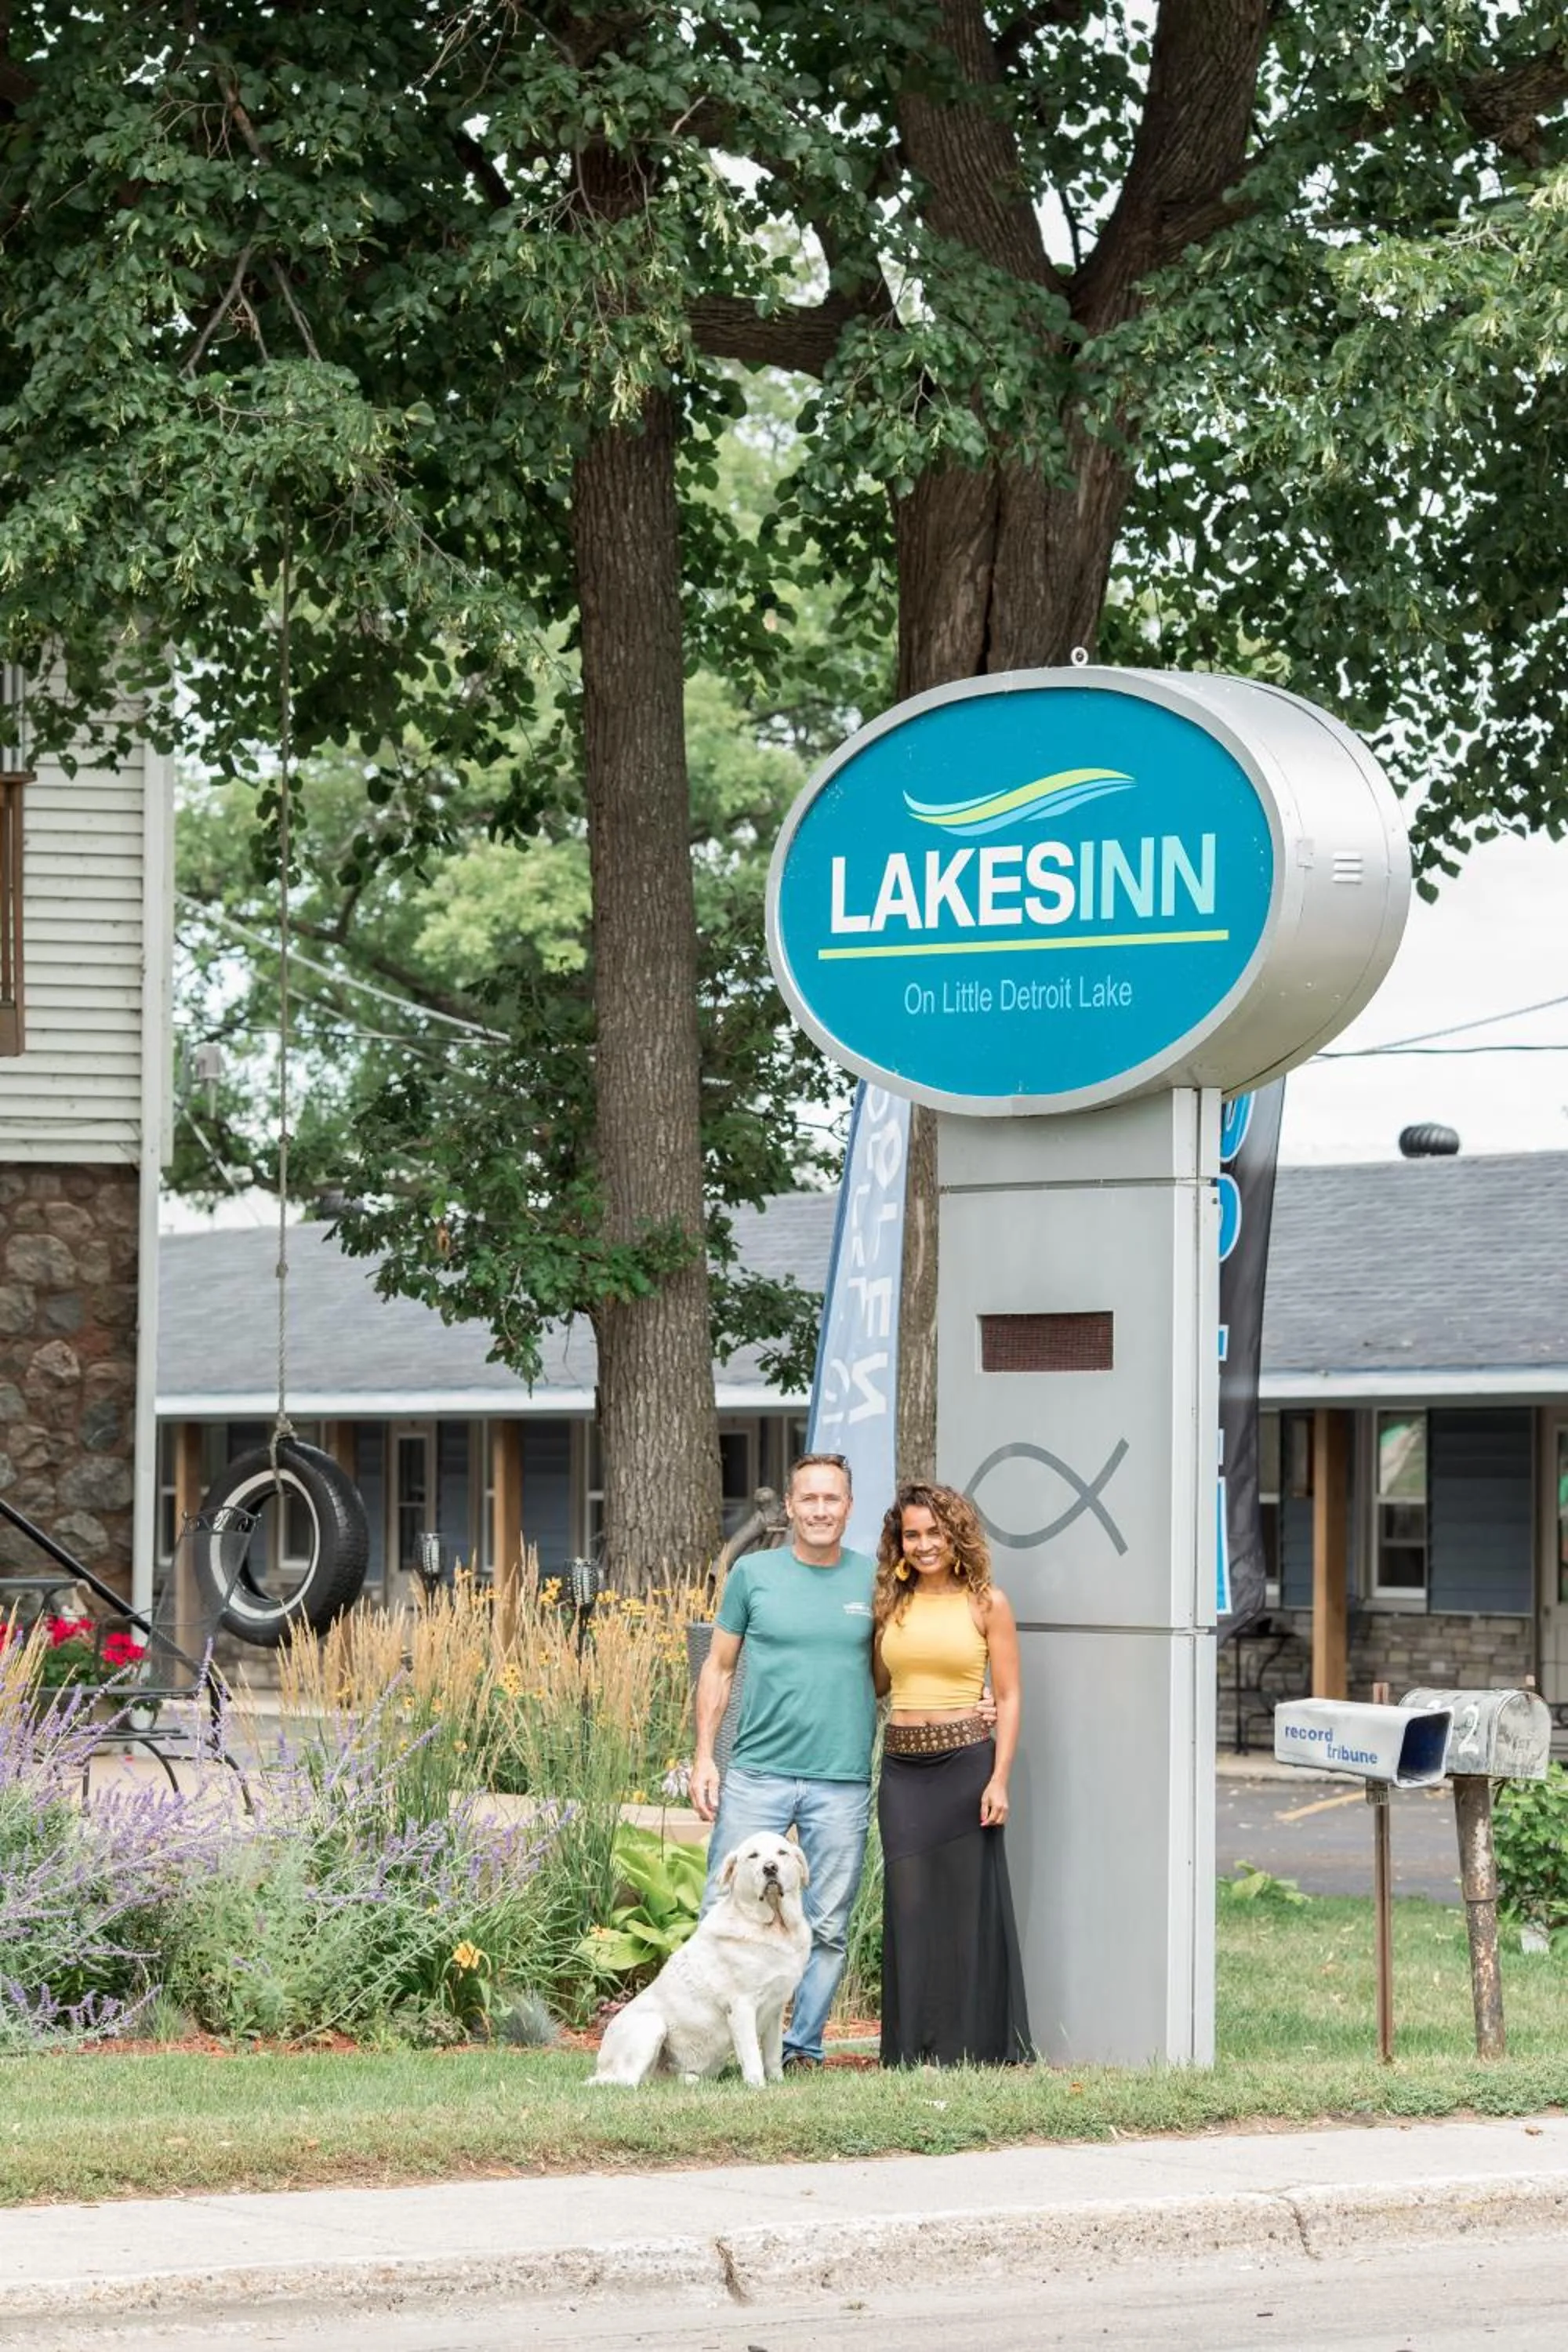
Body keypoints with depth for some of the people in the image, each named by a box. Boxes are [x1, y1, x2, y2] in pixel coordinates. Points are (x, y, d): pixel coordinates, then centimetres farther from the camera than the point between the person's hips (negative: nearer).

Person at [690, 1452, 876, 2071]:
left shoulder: (874, 1580, 5)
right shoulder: (753, 1573, 3)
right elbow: (719, 1667, 8)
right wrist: (703, 1756, 2)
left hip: (842, 1782, 1)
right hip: (757, 1773, -1)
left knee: (827, 1927, 5)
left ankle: (803, 2046, 14)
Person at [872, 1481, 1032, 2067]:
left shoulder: (986, 1603, 0)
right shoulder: (889, 1604, 9)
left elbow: (1008, 1697, -2)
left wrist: (999, 1779, -10)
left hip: (964, 1760, -3)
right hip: (902, 1767, 3)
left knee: (967, 1902, 1)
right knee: (909, 1903, 3)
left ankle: (976, 2042, 8)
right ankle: (914, 2047, 8)